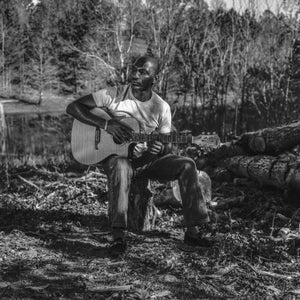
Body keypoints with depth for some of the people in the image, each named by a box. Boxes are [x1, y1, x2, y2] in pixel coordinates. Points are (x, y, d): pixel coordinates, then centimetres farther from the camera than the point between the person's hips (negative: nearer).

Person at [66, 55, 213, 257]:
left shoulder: (162, 108, 2)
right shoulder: (113, 96, -7)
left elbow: (167, 145, 6)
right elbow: (73, 107, -10)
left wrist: (160, 148, -21)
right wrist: (106, 124, -23)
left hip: (148, 159, 3)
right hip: (117, 156, -3)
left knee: (186, 165, -19)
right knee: (121, 168, -40)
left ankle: (193, 231, -15)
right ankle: (118, 236, -37)